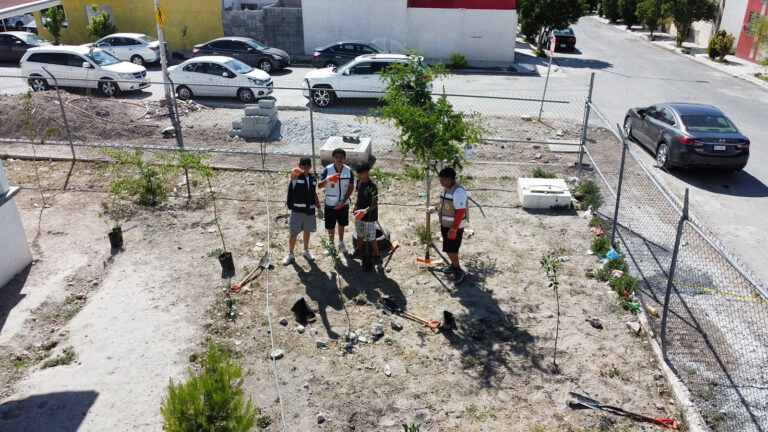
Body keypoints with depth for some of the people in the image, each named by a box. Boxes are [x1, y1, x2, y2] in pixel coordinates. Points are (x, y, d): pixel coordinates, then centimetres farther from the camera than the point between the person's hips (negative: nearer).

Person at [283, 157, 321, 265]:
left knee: (307, 232, 17)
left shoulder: (313, 179, 7)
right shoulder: (296, 177, -8)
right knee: (294, 233, 0)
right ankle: (290, 254, 15)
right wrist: (295, 174, -59)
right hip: (297, 210, -4)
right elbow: (293, 177, -34)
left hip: (310, 210, 4)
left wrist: (319, 208, 12)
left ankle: (306, 251, 36)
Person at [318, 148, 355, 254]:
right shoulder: (328, 169, -12)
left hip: (343, 204, 2)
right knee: (330, 226, 7)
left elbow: (351, 188, -4)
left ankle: (341, 243, 37)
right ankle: (331, 244, 28)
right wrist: (327, 179, -39)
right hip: (330, 204, -2)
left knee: (342, 224, 18)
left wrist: (343, 202, -14)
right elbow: (319, 185, -18)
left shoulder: (349, 171, -7)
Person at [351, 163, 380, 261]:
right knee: (359, 234, 24)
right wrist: (355, 207, 16)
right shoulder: (359, 181, -2)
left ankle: (377, 255, 19)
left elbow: (375, 203, -24)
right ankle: (359, 250, 45)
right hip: (359, 213, 8)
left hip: (369, 215, -7)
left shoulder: (372, 186, -25)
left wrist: (365, 210, -38)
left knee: (371, 237, 3)